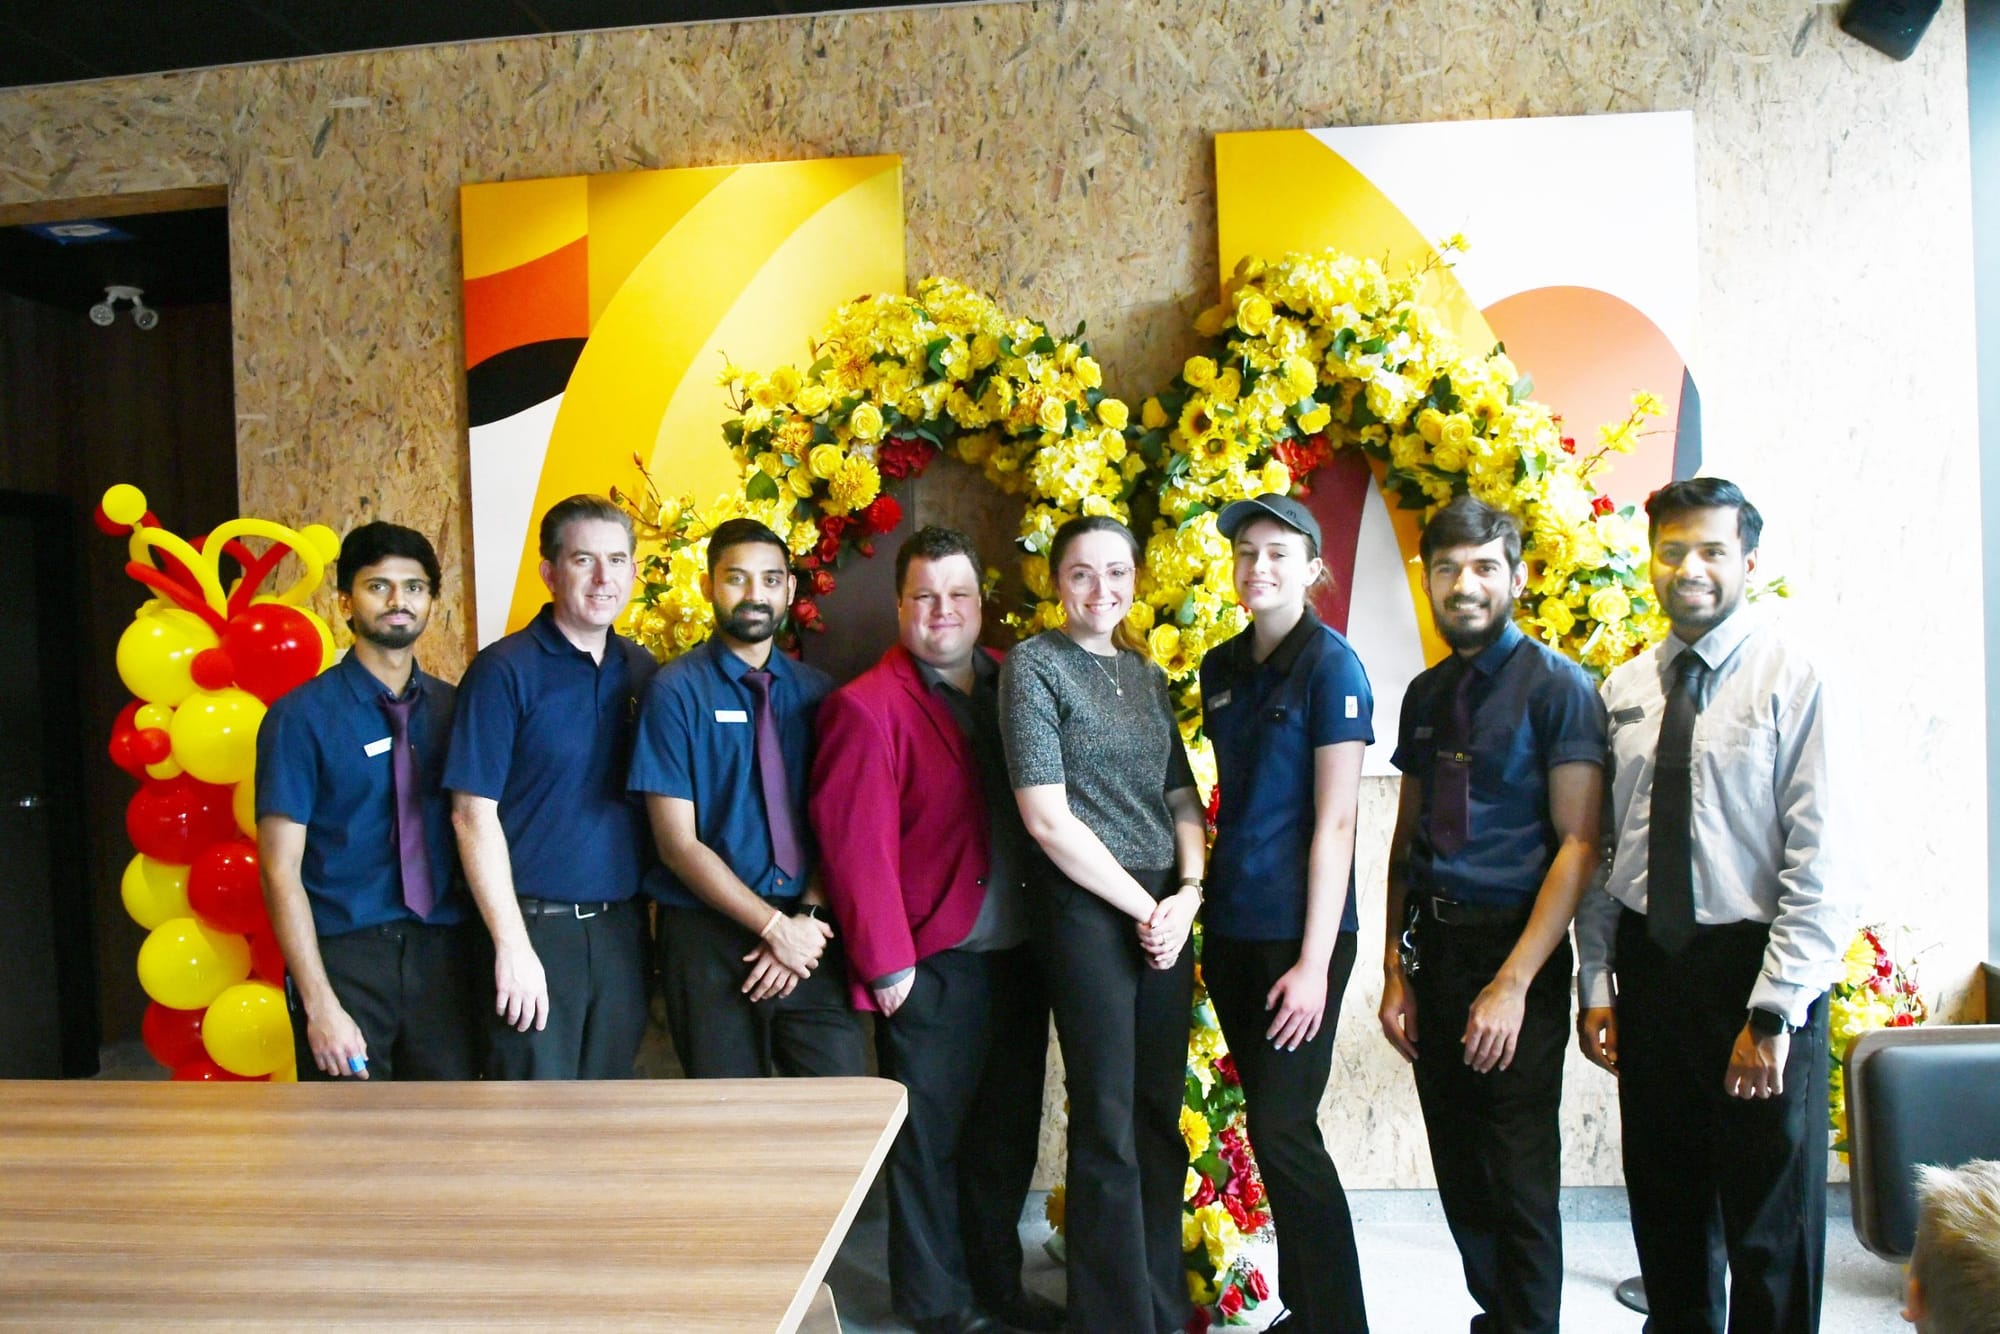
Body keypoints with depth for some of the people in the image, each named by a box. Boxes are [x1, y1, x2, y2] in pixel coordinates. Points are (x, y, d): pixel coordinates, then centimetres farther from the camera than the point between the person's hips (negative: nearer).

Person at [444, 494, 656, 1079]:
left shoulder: (641, 670, 7)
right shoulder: (505, 670, -8)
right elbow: (474, 815, -11)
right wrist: (512, 945, -15)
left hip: (623, 927, 5)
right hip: (536, 924, -5)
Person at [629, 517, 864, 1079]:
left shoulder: (816, 690, 8)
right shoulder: (676, 691, -5)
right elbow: (678, 844, -9)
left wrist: (808, 918, -9)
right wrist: (775, 926, -13)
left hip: (808, 934, 3)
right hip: (709, 937, -3)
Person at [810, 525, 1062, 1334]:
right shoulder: (867, 707, -11)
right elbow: (856, 846, -14)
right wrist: (887, 964, -14)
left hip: (1018, 955, 6)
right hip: (934, 967, -6)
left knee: (1008, 1137, 18)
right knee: (931, 1140, 10)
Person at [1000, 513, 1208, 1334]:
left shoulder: (1147, 675, 13)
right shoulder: (1034, 666, -6)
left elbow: (1182, 797, 13)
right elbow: (1047, 817, -12)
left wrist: (1187, 894, -4)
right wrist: (1142, 905, -10)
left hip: (1166, 910, 6)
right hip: (1086, 908, -6)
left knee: (1161, 1119, 13)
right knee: (1108, 1128, 2)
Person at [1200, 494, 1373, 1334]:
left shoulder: (1330, 666, -9)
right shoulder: (1221, 668, 10)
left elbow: (1335, 822, -13)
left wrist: (1315, 959, -16)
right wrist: (1205, 904, 9)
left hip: (1297, 931, -7)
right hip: (1230, 925, 7)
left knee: (1282, 1129, -6)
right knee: (1268, 1120, 13)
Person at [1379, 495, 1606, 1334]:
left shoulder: (1557, 687, -8)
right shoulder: (1426, 696, 10)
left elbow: (1579, 844, -12)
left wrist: (1514, 982, -17)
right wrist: (1397, 965, 7)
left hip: (1514, 953, -5)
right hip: (1433, 949, 6)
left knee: (1518, 1178, 1)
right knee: (1459, 1170, 15)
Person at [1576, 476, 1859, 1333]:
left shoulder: (1793, 679, -10)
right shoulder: (1624, 691, 6)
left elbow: (1823, 864, -14)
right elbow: (1599, 849, 7)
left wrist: (1773, 1013, -17)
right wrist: (1596, 984, 3)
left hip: (1753, 965, -4)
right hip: (1648, 965, 5)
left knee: (1771, 1226, 9)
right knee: (1665, 1207, 18)